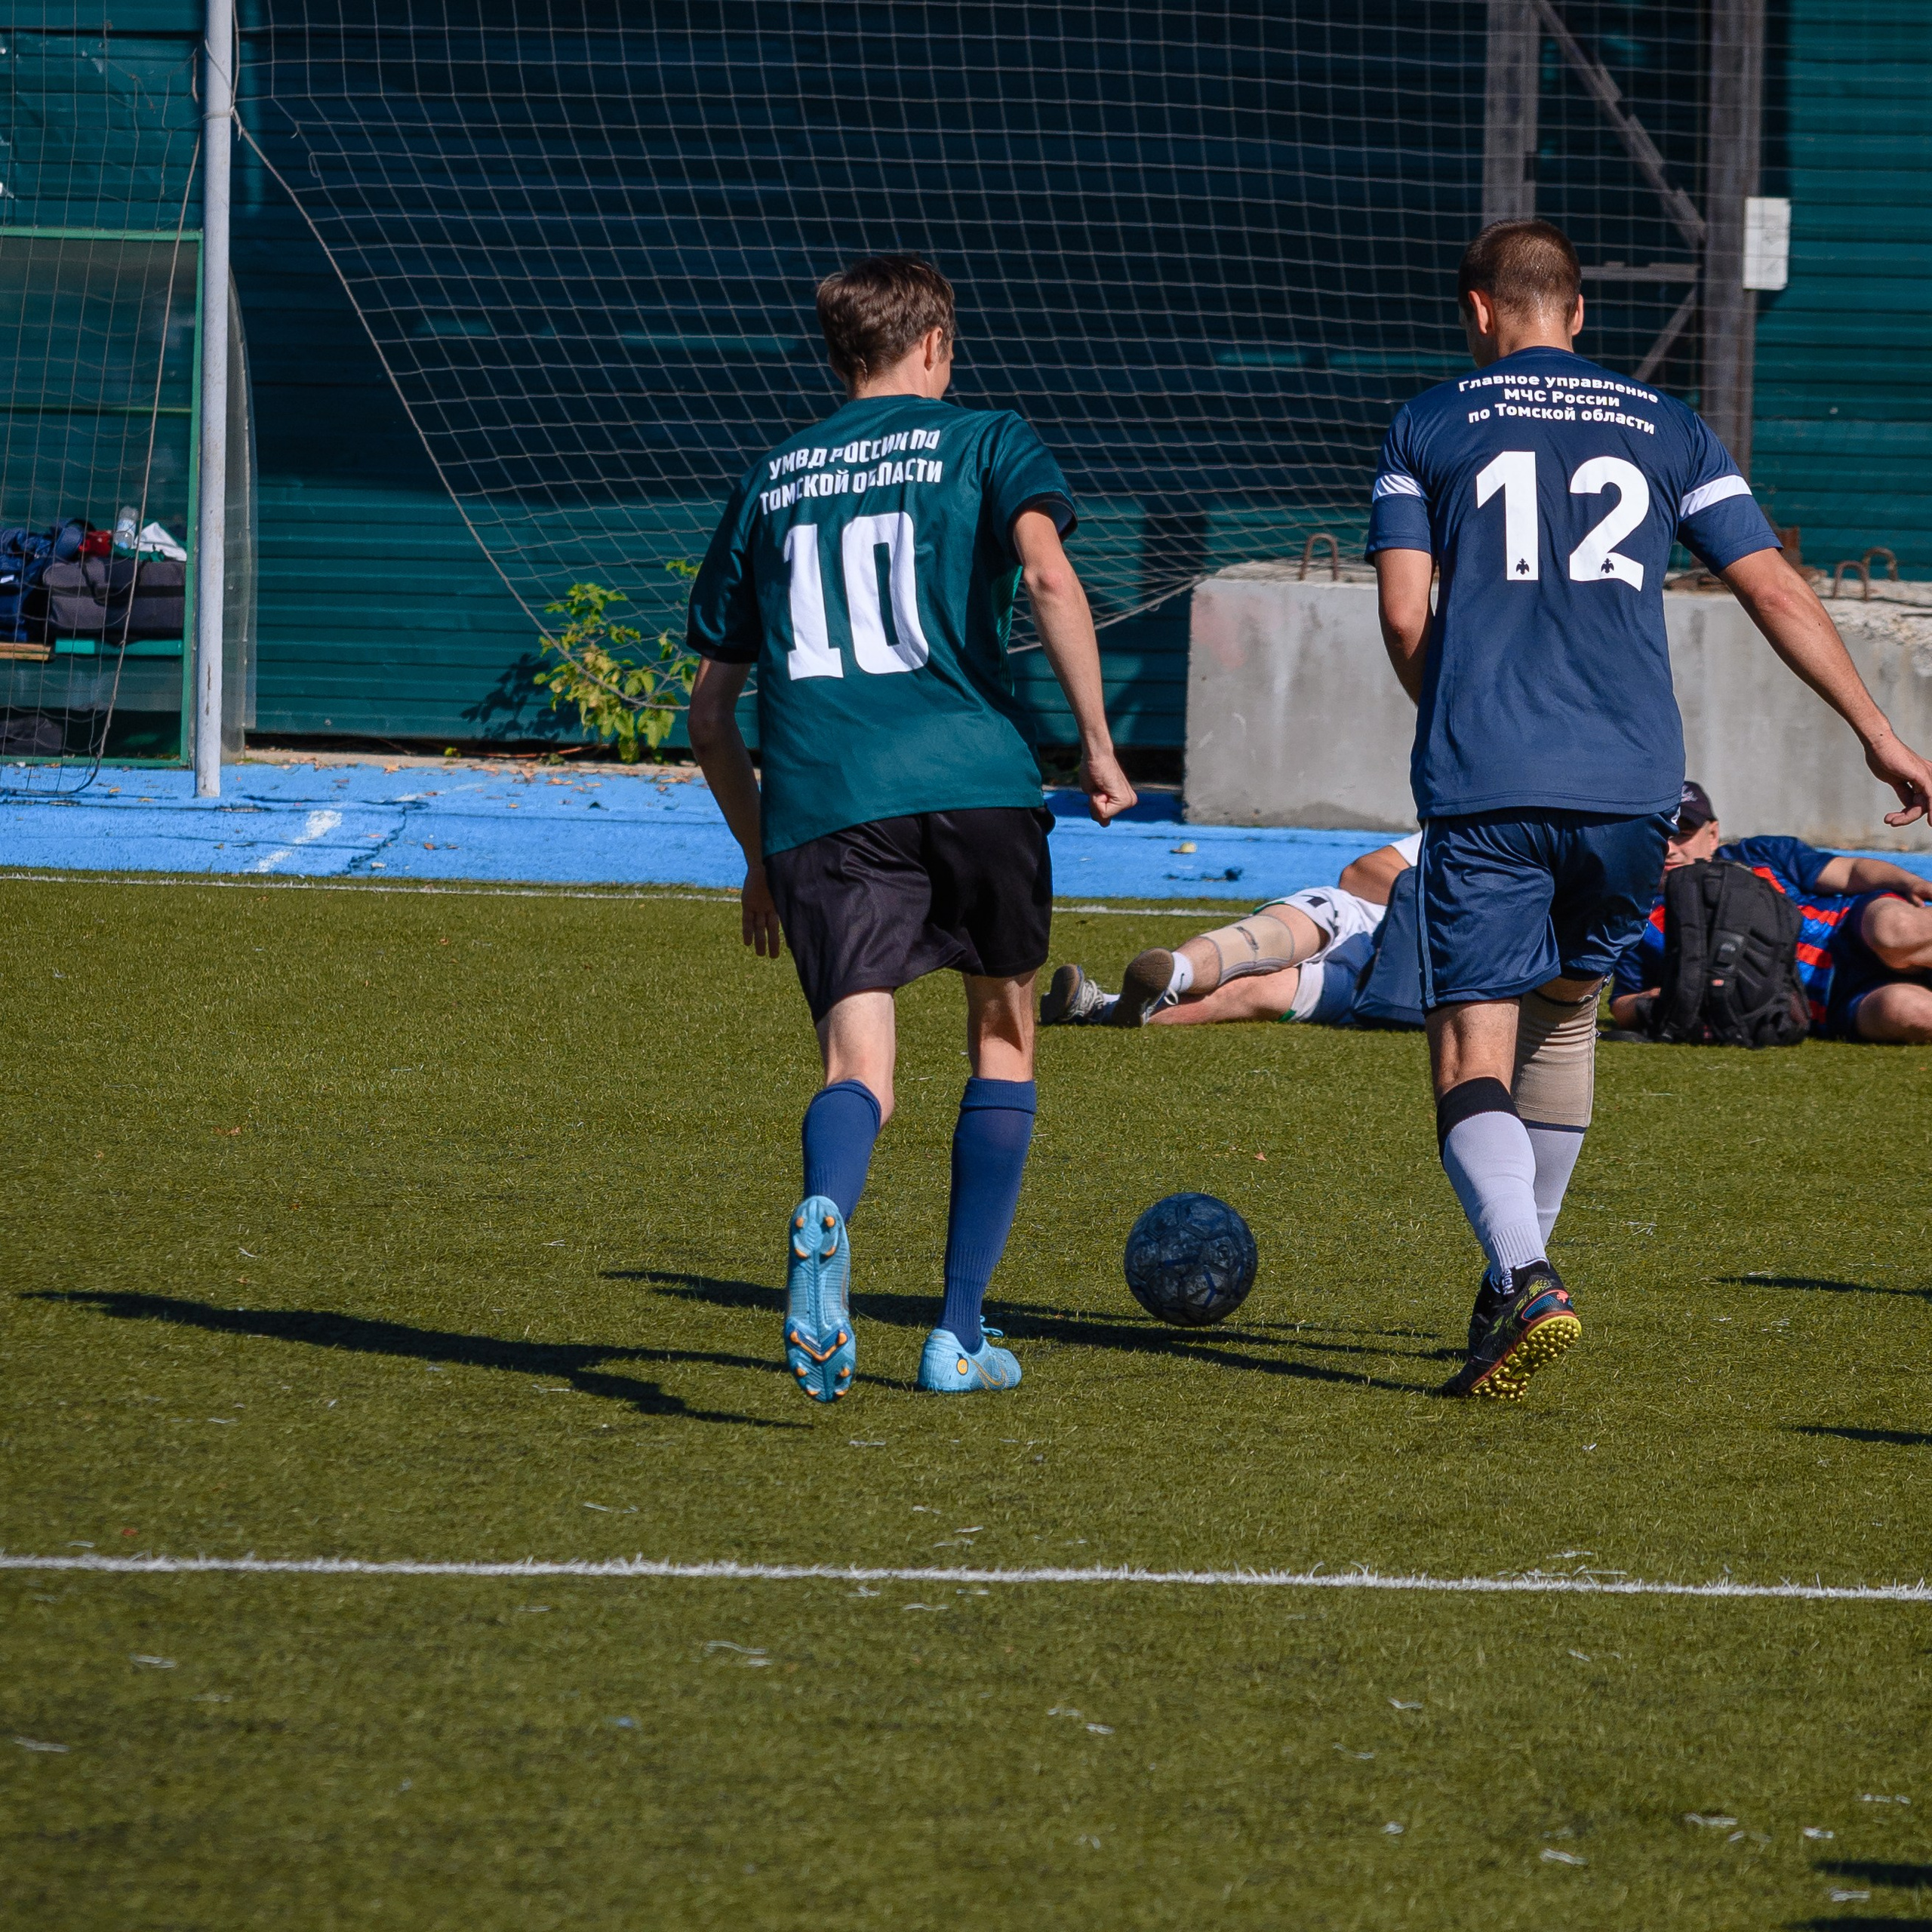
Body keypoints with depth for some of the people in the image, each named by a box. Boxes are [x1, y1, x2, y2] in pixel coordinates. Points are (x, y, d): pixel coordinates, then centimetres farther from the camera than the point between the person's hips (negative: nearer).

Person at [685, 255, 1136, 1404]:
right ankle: (962, 1337, 16)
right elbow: (1048, 574, -11)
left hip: (820, 803, 2)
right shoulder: (986, 445, 12)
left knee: (859, 1070, -7)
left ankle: (825, 1219, -42)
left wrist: (760, 857, 31)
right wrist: (1098, 742, -7)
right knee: (1004, 1041, 18)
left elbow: (711, 713, 22)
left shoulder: (772, 481, 22)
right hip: (974, 779, -2)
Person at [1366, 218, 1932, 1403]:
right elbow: (1776, 590, 9)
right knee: (1567, 1008, 25)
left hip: (1484, 783, -3)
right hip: (1633, 782, 3)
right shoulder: (1667, 430, 13)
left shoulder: (1431, 428, 8)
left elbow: (1405, 615, 2)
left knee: (1473, 1054, -5)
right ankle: (1517, 1278, 29)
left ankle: (1526, 1281, -29)